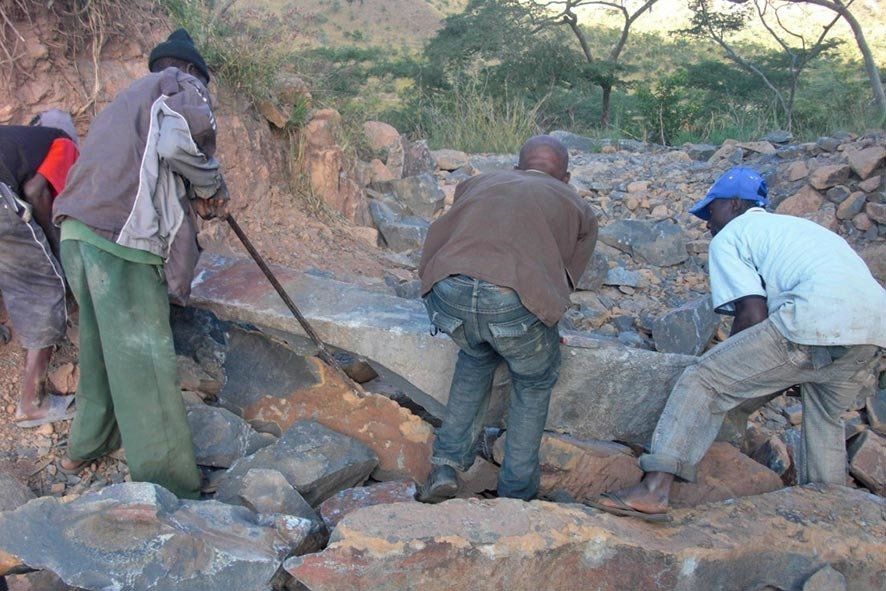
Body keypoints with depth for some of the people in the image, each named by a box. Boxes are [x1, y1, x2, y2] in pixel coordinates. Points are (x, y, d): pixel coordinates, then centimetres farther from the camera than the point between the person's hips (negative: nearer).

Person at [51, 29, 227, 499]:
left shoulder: (128, 99, 31)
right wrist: (210, 186, 1)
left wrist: (191, 196, 15)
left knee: (102, 346, 23)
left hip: (77, 232, 9)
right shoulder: (182, 85, 6)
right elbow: (181, 139, -15)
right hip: (120, 238, -9)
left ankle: (87, 445, 40)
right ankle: (169, 489, 0)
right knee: (143, 362, -6)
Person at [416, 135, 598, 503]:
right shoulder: (579, 210, 29)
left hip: (447, 293, 3)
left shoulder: (478, 183, 35)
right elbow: (564, 280, 27)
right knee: (534, 381, 28)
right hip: (515, 302, -3)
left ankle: (446, 467, 30)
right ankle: (516, 494, 32)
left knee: (477, 355, 35)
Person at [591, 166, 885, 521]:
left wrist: (728, 365, 16)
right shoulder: (796, 226, 36)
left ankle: (653, 491, -10)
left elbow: (753, 314, 0)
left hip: (816, 323, -8)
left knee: (704, 381, -3)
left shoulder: (729, 236, 12)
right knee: (825, 416, 30)